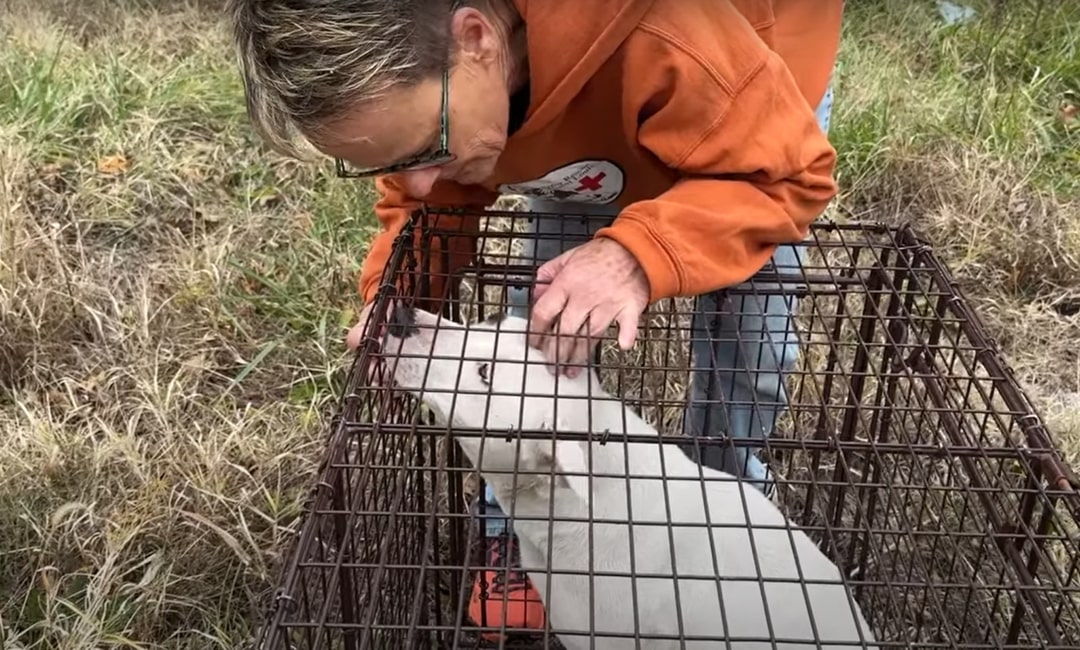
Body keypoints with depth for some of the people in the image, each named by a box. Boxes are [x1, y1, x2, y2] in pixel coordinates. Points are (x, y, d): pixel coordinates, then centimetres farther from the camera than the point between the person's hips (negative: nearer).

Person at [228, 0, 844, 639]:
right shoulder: (402, 73, -31)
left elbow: (790, 172, -38)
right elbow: (427, 200, -14)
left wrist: (640, 253, -55)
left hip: (758, 97, -3)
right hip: (579, 109, 3)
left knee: (751, 334, -5)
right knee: (547, 313, -6)